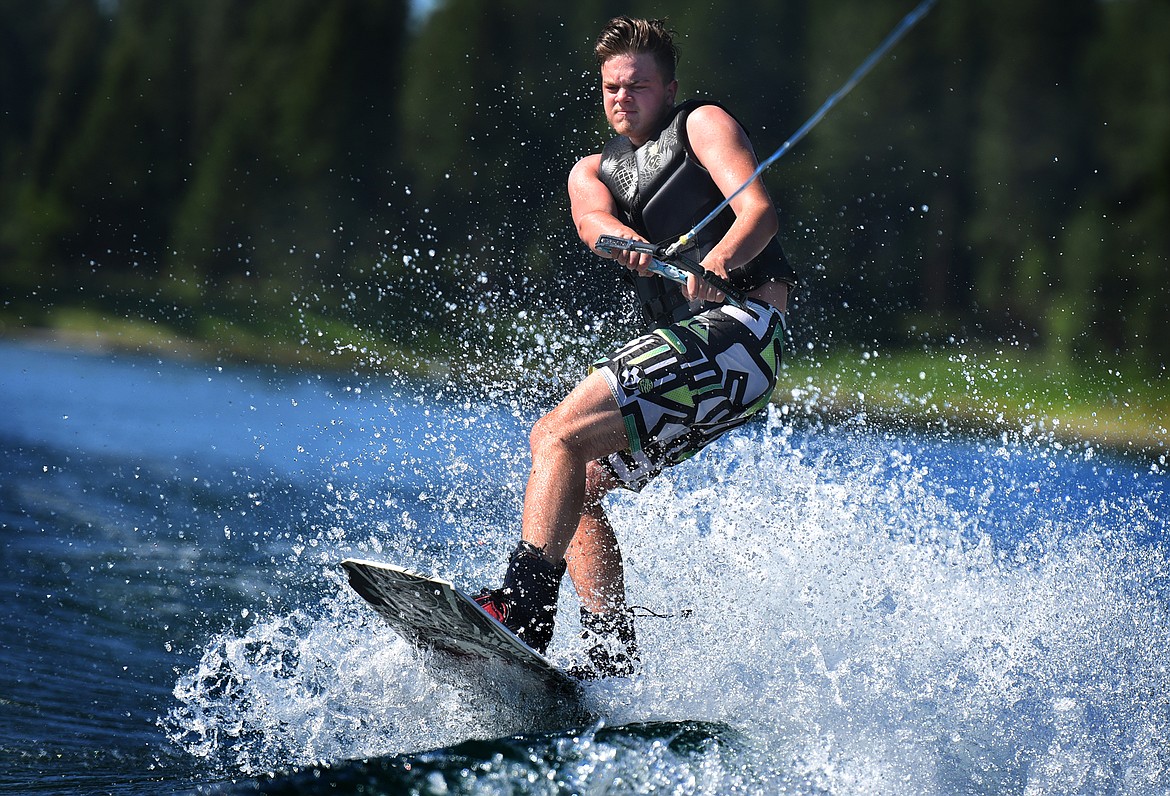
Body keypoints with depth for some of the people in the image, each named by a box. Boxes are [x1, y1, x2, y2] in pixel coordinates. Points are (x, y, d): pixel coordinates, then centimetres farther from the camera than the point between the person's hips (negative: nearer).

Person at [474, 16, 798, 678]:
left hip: (740, 325, -8)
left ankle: (521, 611, -31)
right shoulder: (594, 171, 24)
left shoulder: (702, 124, 8)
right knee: (577, 482, 3)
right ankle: (613, 654, -3)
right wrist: (626, 244, -25)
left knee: (559, 433, -19)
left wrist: (720, 261, -30)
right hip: (695, 349, 8)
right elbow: (593, 219, -1)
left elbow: (760, 210, -9)